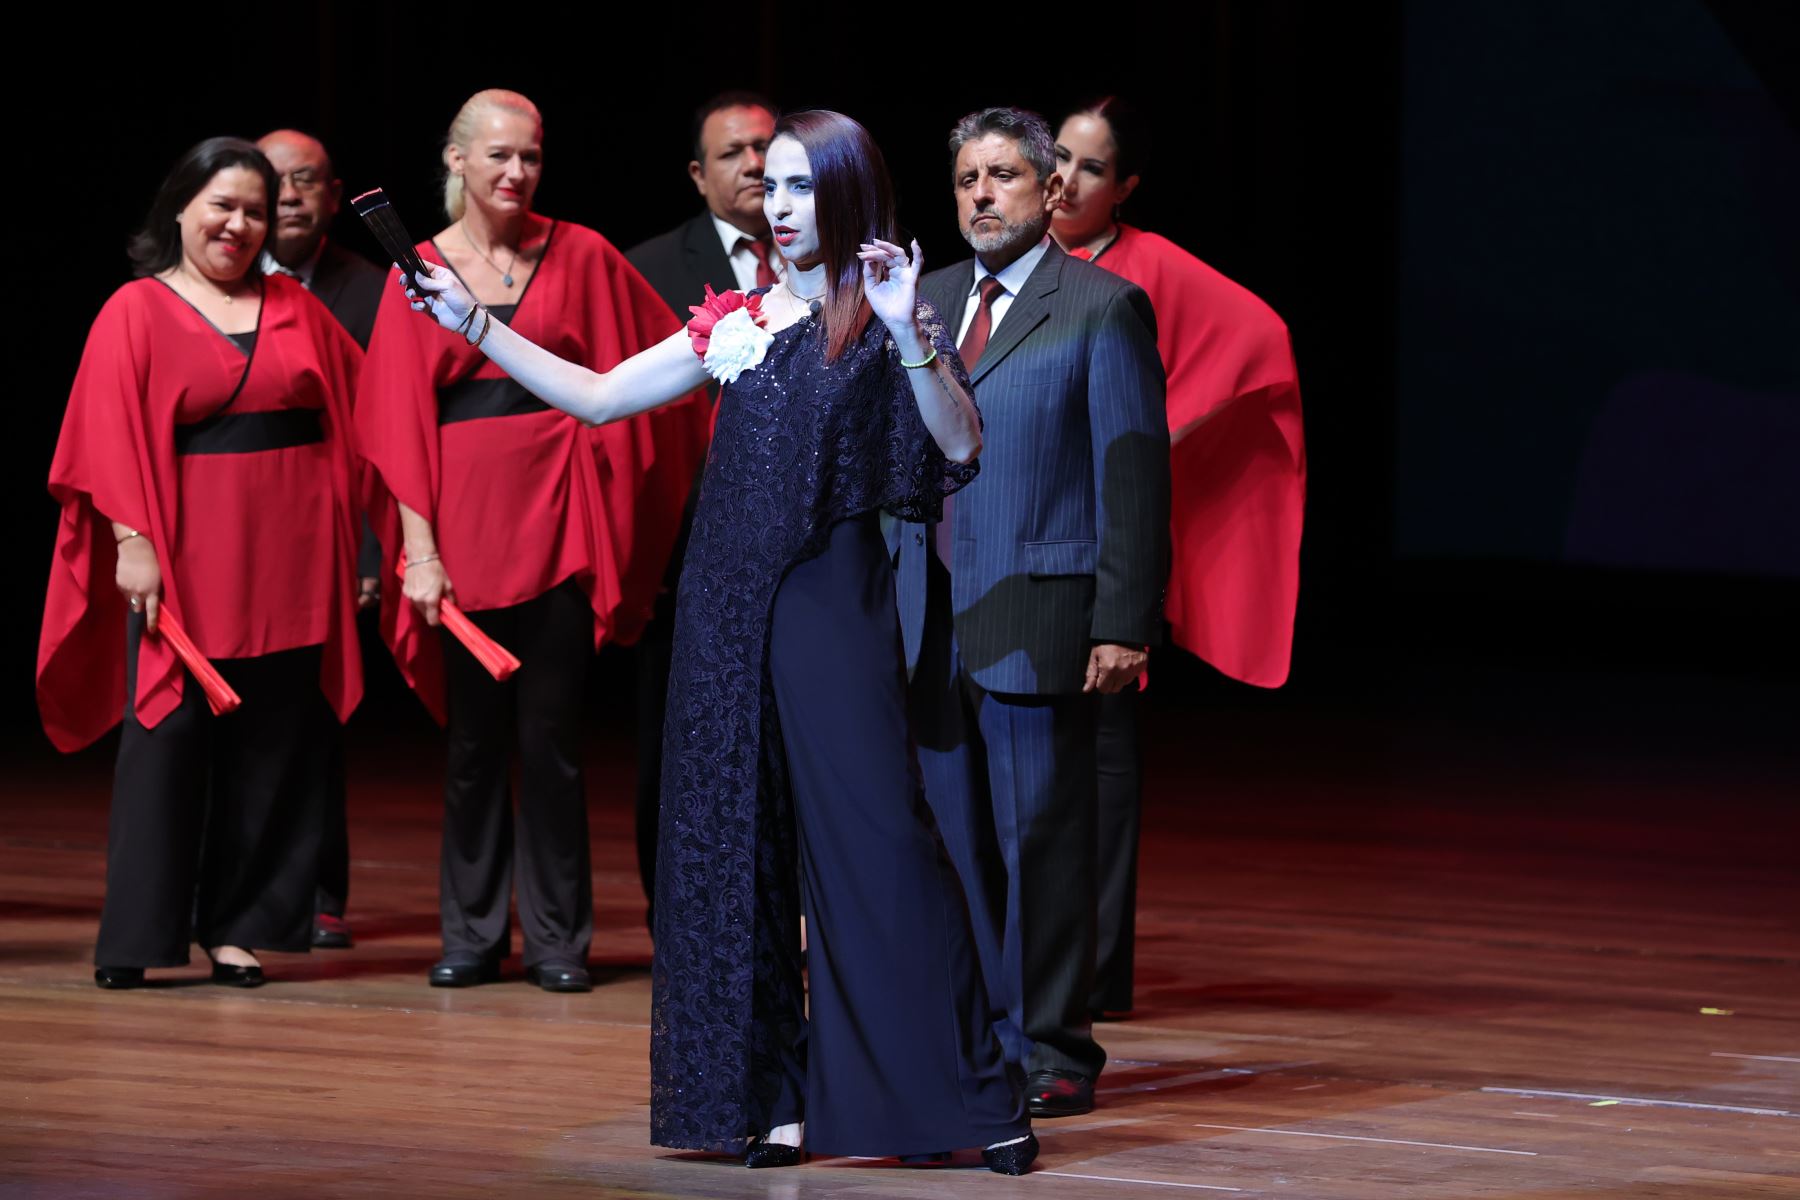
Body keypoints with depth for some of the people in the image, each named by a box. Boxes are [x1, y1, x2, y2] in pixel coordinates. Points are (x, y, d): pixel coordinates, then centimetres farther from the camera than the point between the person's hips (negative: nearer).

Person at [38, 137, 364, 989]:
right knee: (168, 736, -4)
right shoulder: (137, 312, 1)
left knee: (271, 747, 3)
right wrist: (135, 542, -14)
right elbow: (116, 438, -5)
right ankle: (135, 937, 0)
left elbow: (358, 406, 17)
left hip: (287, 558, 4)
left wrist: (352, 528, 9)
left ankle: (238, 926, 9)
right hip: (183, 559, -3)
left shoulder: (296, 310, 11)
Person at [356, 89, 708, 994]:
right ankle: (472, 934, 14)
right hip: (464, 518, 1)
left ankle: (557, 937, 7)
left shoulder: (579, 258, 4)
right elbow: (402, 419, 2)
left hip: (557, 519, -1)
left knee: (551, 735, 0)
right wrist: (417, 545, -6)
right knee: (472, 735, 5)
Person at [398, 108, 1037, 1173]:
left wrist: (909, 335, -23)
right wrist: (475, 325, 10)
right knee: (738, 842, 3)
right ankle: (772, 1094, 9)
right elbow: (597, 397, 14)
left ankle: (977, 1096, -4)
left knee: (874, 837, -9)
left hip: (834, 601, -5)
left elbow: (961, 446, -11)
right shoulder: (740, 323, 12)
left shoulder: (884, 315, 0)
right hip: (732, 605, 5)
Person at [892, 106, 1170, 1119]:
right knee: (952, 836, 8)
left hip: (1036, 619, -6)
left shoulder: (1102, 309, -3)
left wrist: (1124, 623, -13)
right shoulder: (923, 302, 15)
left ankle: (1052, 1051, 4)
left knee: (1040, 837, -2)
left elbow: (1133, 474, -7)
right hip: (930, 619, 6)